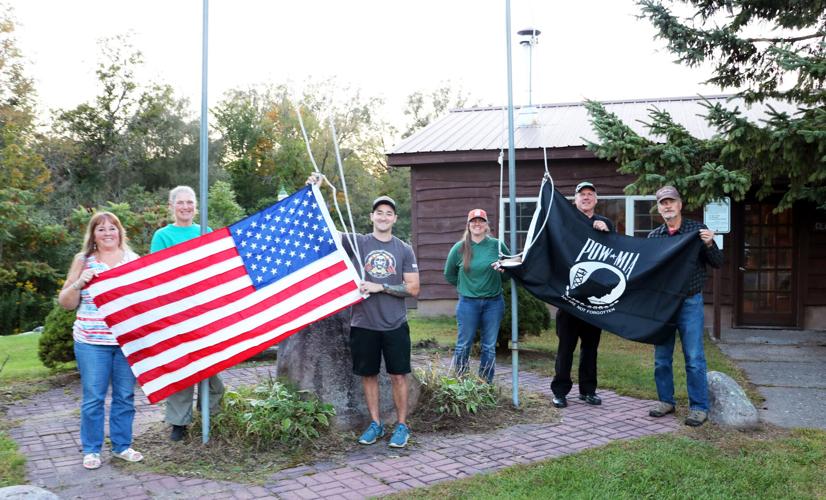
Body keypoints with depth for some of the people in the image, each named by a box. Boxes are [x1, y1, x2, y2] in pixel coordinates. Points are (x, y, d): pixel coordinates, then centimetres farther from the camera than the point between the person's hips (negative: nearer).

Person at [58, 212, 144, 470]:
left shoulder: (134, 260, 8)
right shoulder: (83, 261, 5)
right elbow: (66, 303, 6)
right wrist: (78, 283, -11)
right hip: (91, 341, -1)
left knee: (125, 396, 8)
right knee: (93, 397, 4)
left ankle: (122, 445, 22)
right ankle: (91, 450, 17)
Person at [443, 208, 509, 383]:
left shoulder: (497, 245, -3)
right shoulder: (459, 248, -3)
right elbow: (449, 275, 11)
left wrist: (495, 284, 2)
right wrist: (465, 286, 9)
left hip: (494, 302, 1)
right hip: (468, 303, -1)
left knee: (490, 347, 8)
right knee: (463, 345, 4)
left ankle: (486, 385, 18)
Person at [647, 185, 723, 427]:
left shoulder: (697, 230, 0)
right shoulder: (653, 236, 6)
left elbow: (717, 263, -1)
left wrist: (709, 244, -18)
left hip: (690, 303, -3)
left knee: (694, 358, -3)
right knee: (661, 357, 9)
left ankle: (699, 407, 7)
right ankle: (666, 401, 23)